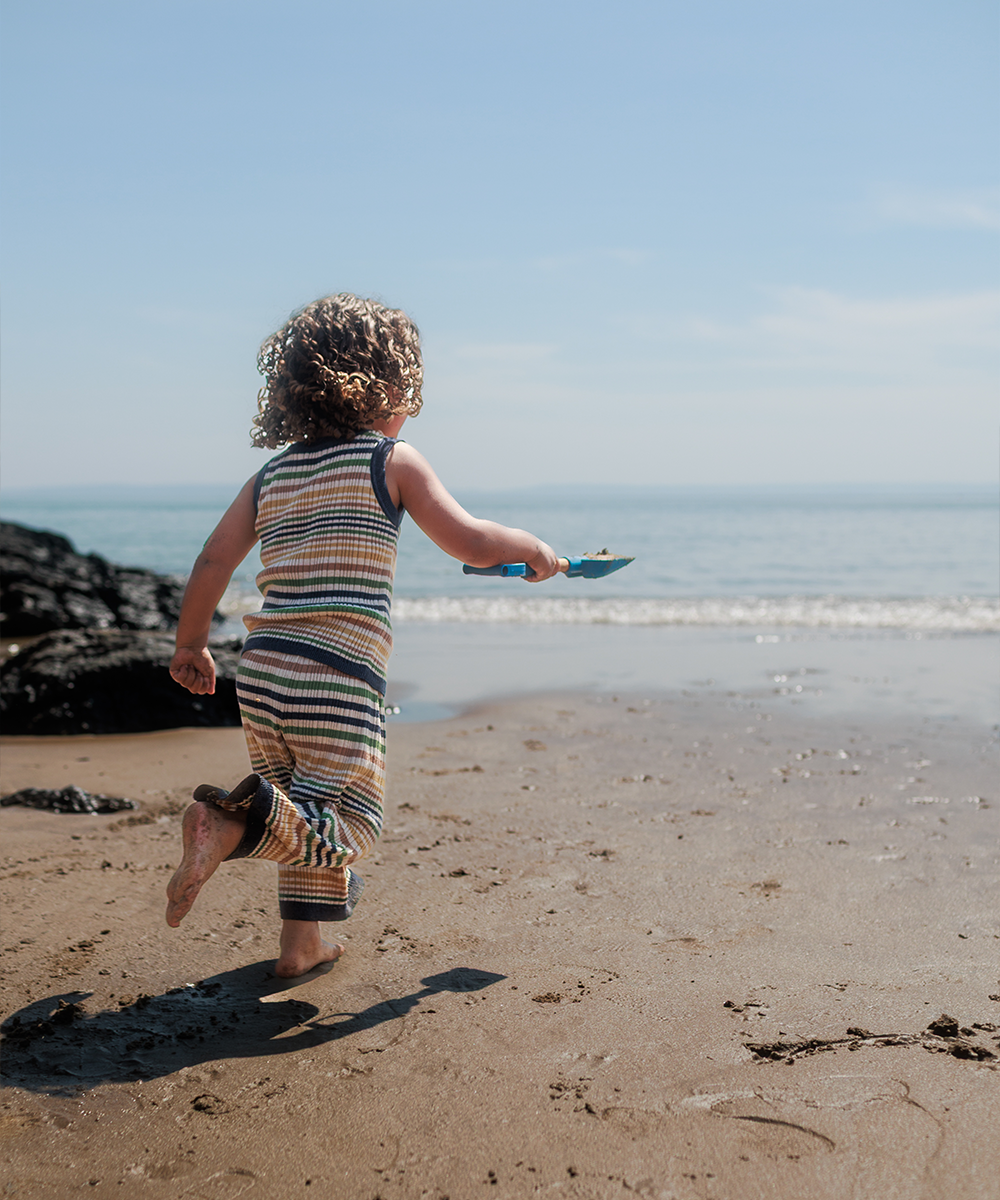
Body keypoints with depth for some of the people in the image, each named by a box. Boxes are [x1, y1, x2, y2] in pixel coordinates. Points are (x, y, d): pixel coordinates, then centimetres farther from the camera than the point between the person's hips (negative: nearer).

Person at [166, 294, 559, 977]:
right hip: (340, 686, -7)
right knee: (347, 827, 3)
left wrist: (191, 646, 25)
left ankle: (301, 944, 27)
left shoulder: (273, 475, 12)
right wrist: (533, 548, 14)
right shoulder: (391, 460, -2)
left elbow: (211, 567, 11)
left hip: (262, 677, 7)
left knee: (313, 814, 25)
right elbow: (472, 544, -6)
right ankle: (233, 825, -21)